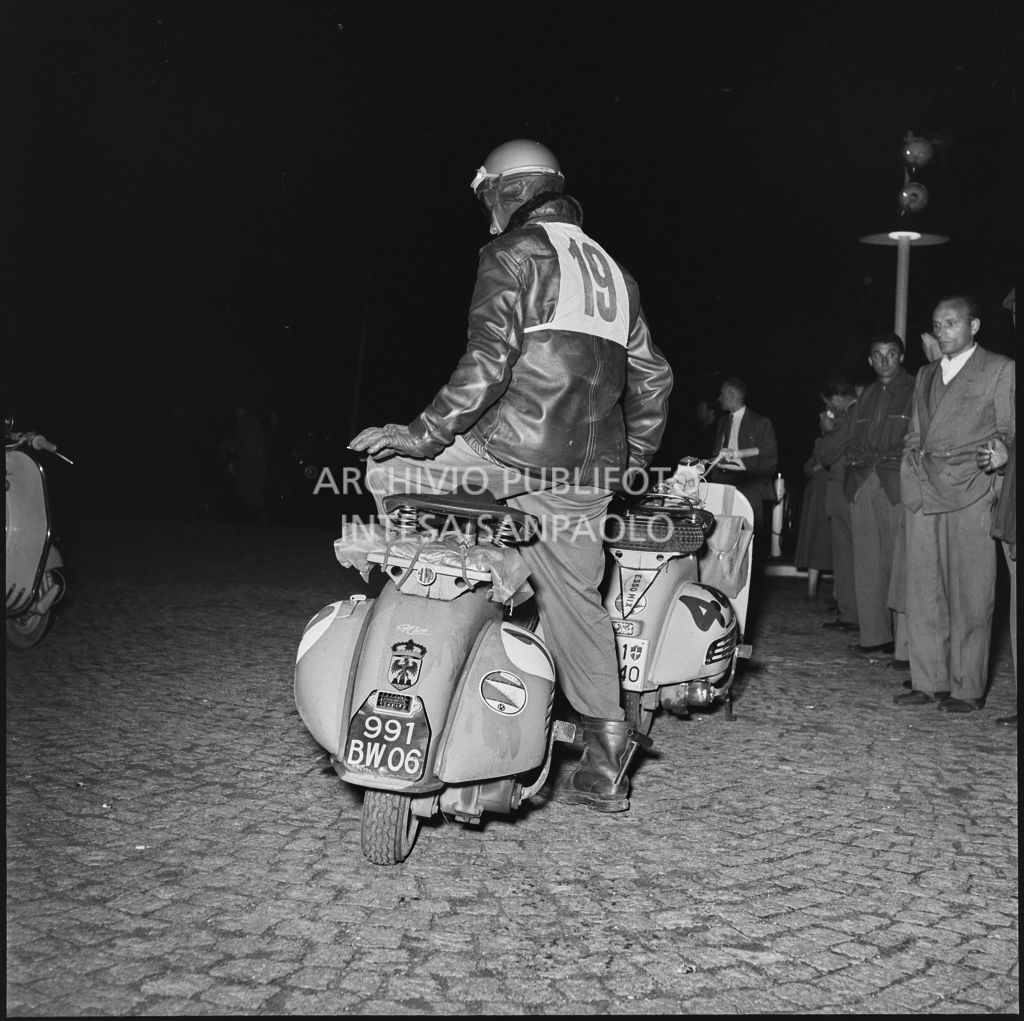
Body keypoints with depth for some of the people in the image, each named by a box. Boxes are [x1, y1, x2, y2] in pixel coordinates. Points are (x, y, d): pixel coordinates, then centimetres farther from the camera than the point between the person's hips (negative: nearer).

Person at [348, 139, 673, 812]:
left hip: (513, 453, -7)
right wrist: (633, 460, 31)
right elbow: (652, 377, 22)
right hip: (587, 472, 7)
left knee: (386, 468, 8)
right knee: (577, 599, 12)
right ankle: (605, 763, 14)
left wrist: (423, 434, -15)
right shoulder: (610, 267, 23)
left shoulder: (513, 255, 0)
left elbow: (489, 361, -16)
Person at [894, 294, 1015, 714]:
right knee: (922, 589, 3)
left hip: (972, 492, -5)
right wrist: (913, 462, 9)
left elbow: (1009, 431, 3)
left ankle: (967, 688, 2)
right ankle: (928, 681, 10)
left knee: (970, 592, -4)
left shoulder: (1000, 369, 7)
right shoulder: (925, 375, 23)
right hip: (924, 490, 5)